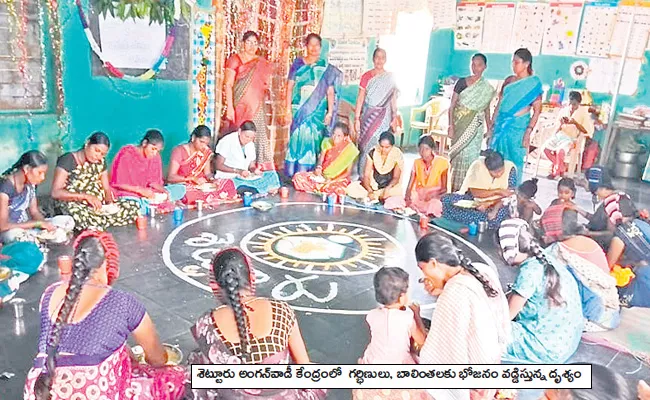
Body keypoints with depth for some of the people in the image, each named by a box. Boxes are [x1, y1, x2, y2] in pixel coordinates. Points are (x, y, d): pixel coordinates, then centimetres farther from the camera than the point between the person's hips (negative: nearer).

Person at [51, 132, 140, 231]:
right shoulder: (67, 161, -6)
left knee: (134, 206, -16)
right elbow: (55, 192, -15)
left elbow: (106, 189, 13)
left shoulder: (101, 162, 11)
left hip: (99, 204, 7)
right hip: (74, 205, -6)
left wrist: (110, 202, -12)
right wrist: (86, 196, -25)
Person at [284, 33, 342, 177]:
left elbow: (330, 91, 4)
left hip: (317, 111, 0)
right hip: (299, 110, 0)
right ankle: (292, 174, 5)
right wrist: (289, 110, -4)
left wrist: (330, 112, -4)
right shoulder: (298, 63, 6)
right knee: (296, 139, -2)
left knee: (312, 141, 0)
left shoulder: (326, 68, 6)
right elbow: (290, 87, 3)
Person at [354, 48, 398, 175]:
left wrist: (394, 117, 2)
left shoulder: (390, 78, 4)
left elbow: (393, 99, 7)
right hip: (368, 116, 0)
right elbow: (360, 98, -1)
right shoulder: (366, 76, 0)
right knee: (365, 144, 1)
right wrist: (356, 119, -6)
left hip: (384, 118, 1)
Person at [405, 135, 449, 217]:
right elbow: (410, 185, 1)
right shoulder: (417, 163, 5)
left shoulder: (441, 163, -6)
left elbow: (444, 188, -4)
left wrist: (433, 195, -25)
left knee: (433, 206, -39)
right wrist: (407, 197, -21)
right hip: (417, 196, 3)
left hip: (433, 198, -3)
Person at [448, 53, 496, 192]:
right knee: (458, 155, 0)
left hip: (475, 128, 1)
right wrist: (451, 126, -10)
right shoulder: (462, 82, 0)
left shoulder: (488, 89, 5)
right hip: (460, 125, -1)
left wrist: (490, 130, 11)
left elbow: (487, 110, 13)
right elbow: (452, 106, -2)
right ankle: (454, 188, 9)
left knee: (471, 156, -1)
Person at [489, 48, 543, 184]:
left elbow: (537, 111, -8)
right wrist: (493, 125, 11)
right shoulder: (509, 80, 10)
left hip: (517, 127, -5)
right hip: (500, 125, 5)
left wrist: (528, 132, -16)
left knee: (513, 162, 0)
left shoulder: (534, 84, -5)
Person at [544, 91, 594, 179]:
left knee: (560, 151, -34)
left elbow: (586, 131, -7)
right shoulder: (564, 110, 7)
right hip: (560, 135, 5)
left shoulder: (584, 113, -5)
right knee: (546, 147, -21)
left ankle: (555, 172, -9)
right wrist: (561, 123, -10)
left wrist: (575, 123, -20)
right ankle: (562, 167, -1)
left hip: (571, 138, -5)